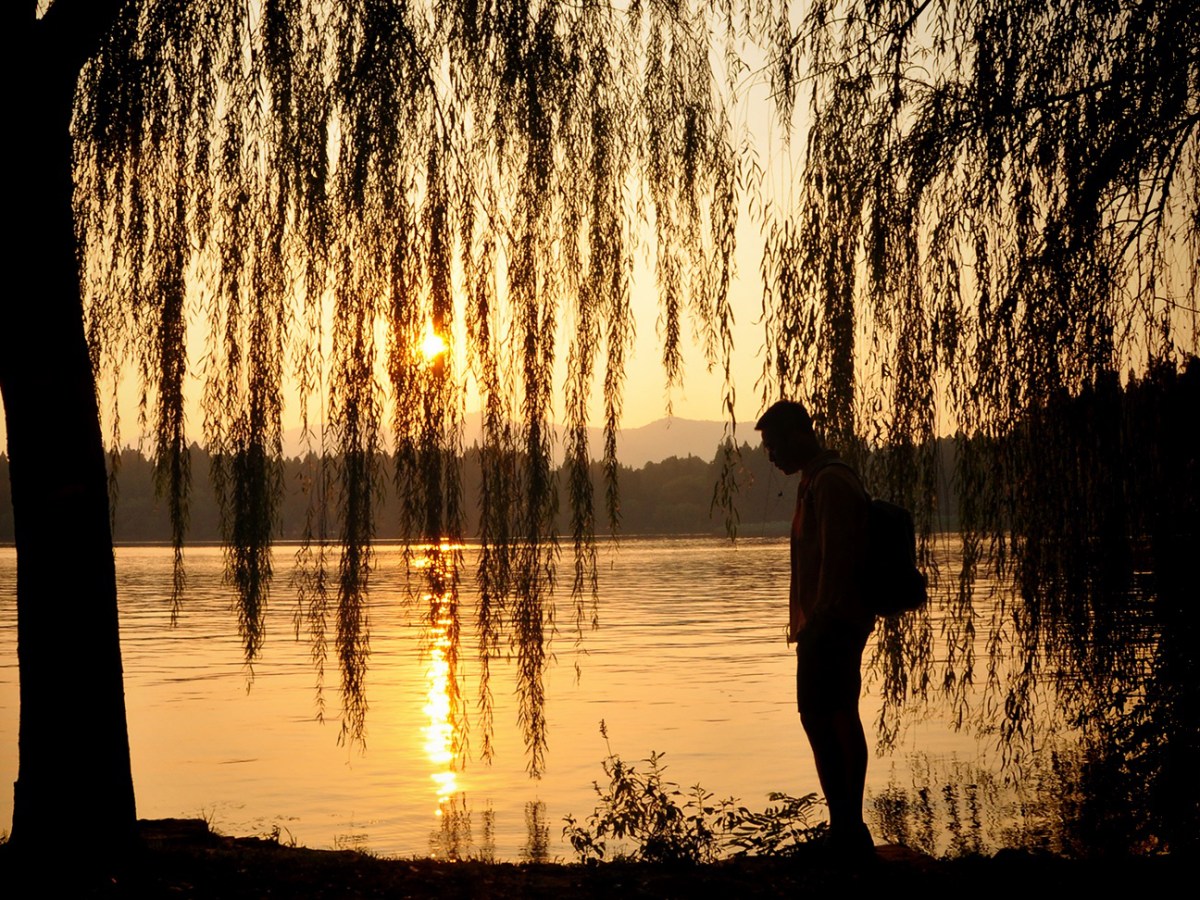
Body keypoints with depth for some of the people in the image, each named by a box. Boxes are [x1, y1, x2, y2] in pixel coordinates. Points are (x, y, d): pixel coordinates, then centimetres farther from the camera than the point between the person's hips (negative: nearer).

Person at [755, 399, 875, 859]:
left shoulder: (829, 483, -15)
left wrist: (818, 622, -23)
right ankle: (850, 829, 15)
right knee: (841, 720, 11)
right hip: (836, 624, 11)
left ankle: (847, 828, -12)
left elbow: (835, 559, -21)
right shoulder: (818, 480, 18)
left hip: (831, 622, -11)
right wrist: (809, 623, 21)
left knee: (820, 717, -12)